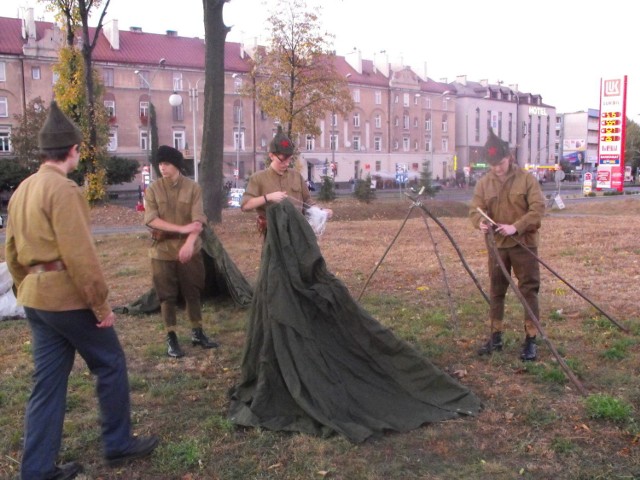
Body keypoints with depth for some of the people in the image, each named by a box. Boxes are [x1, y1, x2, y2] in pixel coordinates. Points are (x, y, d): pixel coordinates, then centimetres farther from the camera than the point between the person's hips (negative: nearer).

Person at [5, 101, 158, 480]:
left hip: (36, 298, 9)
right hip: (69, 296, -9)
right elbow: (80, 255, -22)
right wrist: (101, 304, -17)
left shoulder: (22, 190, 12)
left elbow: (12, 252, 17)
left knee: (48, 381, 13)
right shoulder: (64, 190, -17)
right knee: (111, 365, 8)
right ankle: (119, 444, 21)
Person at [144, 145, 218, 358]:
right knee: (167, 296, 6)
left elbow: (198, 219, -13)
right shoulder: (153, 189, -2)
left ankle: (197, 333, 26)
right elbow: (151, 219, -13)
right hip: (162, 250, 0)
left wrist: (190, 243, -31)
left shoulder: (193, 188, -4)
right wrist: (181, 228, -21)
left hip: (190, 249, 0)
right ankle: (171, 339, 17)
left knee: (193, 292, 11)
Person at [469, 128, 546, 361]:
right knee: (496, 291, 10)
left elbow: (538, 208, -13)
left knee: (528, 291, 0)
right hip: (497, 245, 3)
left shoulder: (526, 179, -7)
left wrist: (516, 227, -25)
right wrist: (480, 222, -25)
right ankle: (496, 336, 21)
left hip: (524, 244, -3)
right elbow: (475, 209, -1)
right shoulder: (484, 183, 2)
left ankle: (530, 340, 9)